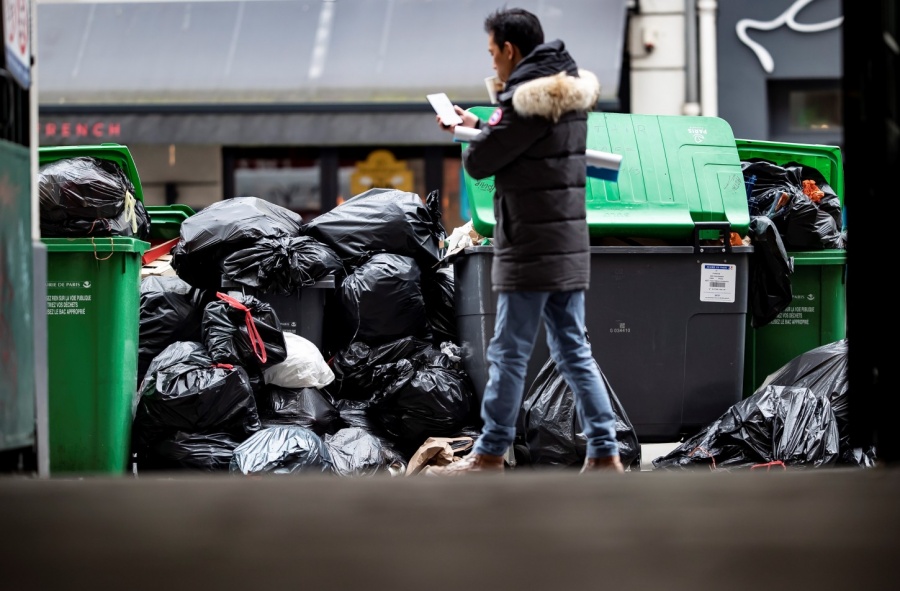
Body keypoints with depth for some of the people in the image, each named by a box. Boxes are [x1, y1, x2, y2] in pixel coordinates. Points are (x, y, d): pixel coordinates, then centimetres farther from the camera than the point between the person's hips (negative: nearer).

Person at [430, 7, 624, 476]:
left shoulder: (526, 99, -17)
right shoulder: (570, 92, 11)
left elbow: (477, 162, -14)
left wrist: (476, 135, 6)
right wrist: (478, 126, 20)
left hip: (529, 251, -9)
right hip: (570, 246, 9)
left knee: (508, 354, 0)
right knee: (573, 350, 10)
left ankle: (490, 455, 8)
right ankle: (604, 454, 8)